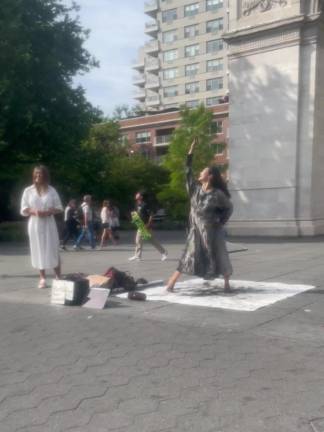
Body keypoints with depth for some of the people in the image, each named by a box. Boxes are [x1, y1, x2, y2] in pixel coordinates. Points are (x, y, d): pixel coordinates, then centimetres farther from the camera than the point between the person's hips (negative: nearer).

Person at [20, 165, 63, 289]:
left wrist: (48, 212, -14)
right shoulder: (28, 191, 2)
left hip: (49, 223, -1)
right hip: (35, 224, 1)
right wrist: (33, 211, -16)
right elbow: (23, 210, 3)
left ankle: (58, 277, 8)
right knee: (38, 250, 4)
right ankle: (42, 278, 11)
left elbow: (59, 208, 3)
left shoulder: (51, 190, 1)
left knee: (53, 250, 0)